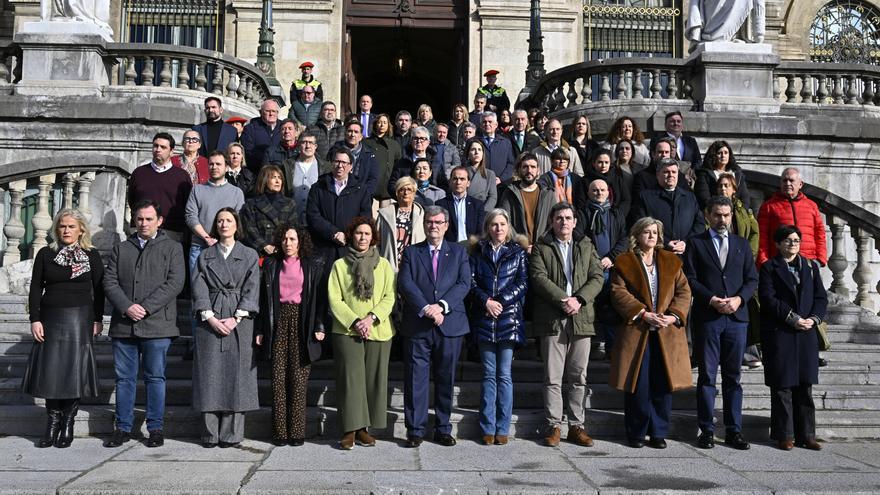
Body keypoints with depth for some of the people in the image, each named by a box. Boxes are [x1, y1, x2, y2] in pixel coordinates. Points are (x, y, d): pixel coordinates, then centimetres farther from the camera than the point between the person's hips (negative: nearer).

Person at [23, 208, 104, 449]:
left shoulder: (91, 255, 3)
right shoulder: (45, 254, 7)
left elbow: (99, 290, 3)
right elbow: (35, 289, 5)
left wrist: (97, 320, -2)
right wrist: (35, 320, -3)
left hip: (79, 319, -2)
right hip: (50, 319, 2)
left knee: (74, 371, -1)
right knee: (50, 372, 2)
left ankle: (68, 426, 9)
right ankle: (52, 424, 11)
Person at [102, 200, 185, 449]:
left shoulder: (172, 248, 6)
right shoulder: (120, 249, 16)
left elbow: (175, 283, -5)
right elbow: (110, 282, 7)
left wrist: (145, 307, -13)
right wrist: (127, 307, -10)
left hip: (156, 324, -3)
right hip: (124, 325, 3)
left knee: (155, 378, 2)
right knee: (124, 378, 7)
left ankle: (156, 428, 10)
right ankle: (123, 428, 16)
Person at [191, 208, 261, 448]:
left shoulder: (250, 255, 10)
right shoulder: (205, 256, 14)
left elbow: (252, 289, 2)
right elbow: (199, 288, 4)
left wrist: (236, 318, -10)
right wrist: (209, 317, -10)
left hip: (240, 322, -1)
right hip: (210, 322, 1)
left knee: (236, 376, -3)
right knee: (210, 376, -1)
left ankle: (231, 433, 2)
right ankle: (210, 433, 4)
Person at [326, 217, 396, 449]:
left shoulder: (383, 264, 10)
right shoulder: (339, 265, 6)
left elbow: (389, 297, 4)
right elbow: (334, 300, 0)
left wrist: (372, 317, -11)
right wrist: (354, 322, -11)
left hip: (378, 332, 2)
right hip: (347, 331, -2)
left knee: (374, 378, 2)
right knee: (350, 378, -6)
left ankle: (363, 428, 12)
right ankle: (350, 429, 0)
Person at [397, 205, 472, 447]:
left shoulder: (459, 252, 11)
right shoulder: (411, 252, 9)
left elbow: (464, 283, -1)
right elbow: (405, 284, -4)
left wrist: (442, 306, -15)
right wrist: (425, 308, -17)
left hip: (450, 325, 1)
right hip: (417, 326, -1)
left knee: (446, 379, 7)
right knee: (415, 379, 1)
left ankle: (443, 429, 18)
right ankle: (415, 430, 9)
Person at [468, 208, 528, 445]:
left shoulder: (518, 252, 7)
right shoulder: (478, 252, 11)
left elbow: (523, 283, 0)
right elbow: (471, 281, 4)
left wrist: (501, 301, -10)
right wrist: (486, 301, -11)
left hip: (509, 318, -1)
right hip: (484, 319, 1)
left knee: (504, 374, -1)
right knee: (489, 374, 4)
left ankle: (502, 428, 5)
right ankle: (488, 428, 9)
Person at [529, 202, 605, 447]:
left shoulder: (586, 247, 15)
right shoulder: (541, 248, 7)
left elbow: (597, 277, 5)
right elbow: (539, 278, -6)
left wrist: (579, 300, -11)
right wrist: (564, 300, -16)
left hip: (581, 318, 3)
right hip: (552, 319, -3)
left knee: (578, 377, 6)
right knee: (552, 378, -1)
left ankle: (576, 426, 13)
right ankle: (553, 426, 5)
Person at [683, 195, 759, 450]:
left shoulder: (742, 244, 15)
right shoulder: (696, 243, 5)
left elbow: (752, 279, 10)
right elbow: (690, 278, -2)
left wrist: (739, 298, -8)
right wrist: (711, 300, -14)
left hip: (736, 317, 3)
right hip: (706, 317, -3)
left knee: (733, 377, 6)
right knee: (707, 376, 1)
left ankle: (734, 430, 11)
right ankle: (707, 430, 6)